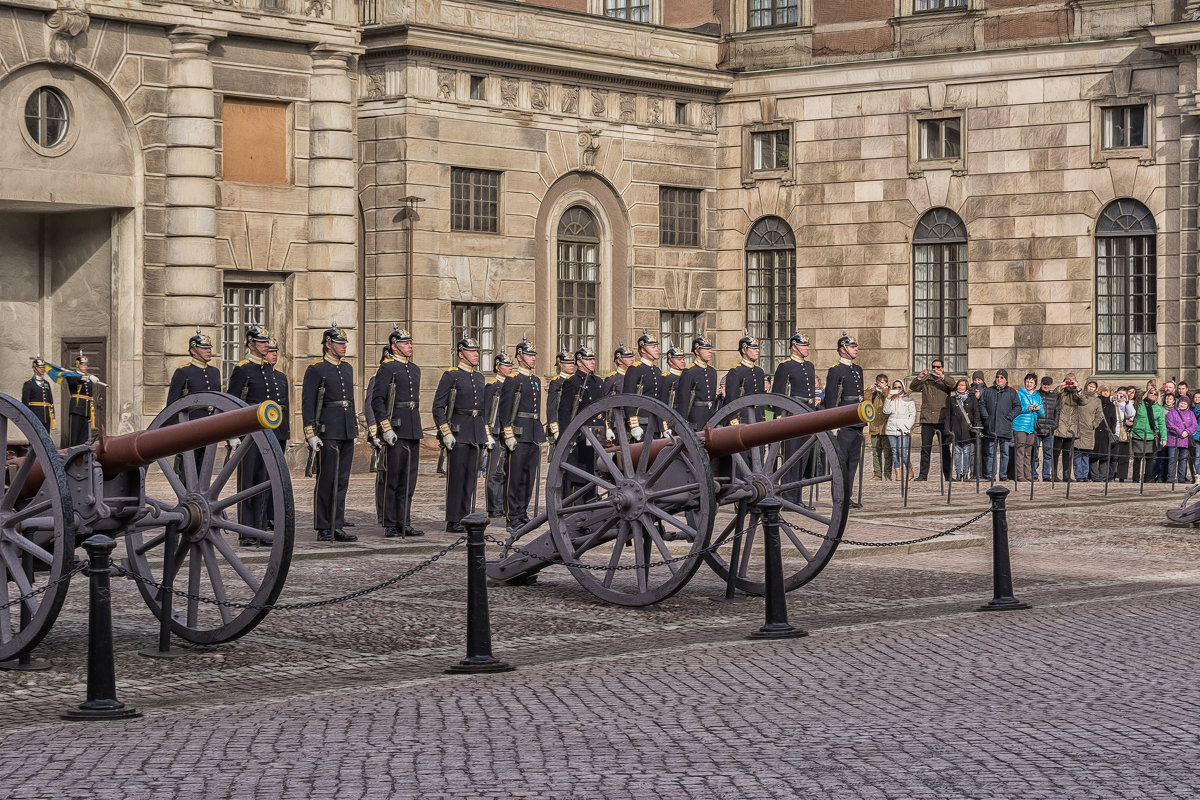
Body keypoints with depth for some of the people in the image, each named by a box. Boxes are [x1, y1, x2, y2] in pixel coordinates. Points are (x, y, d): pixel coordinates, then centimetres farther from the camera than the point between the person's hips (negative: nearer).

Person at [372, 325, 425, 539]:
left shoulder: (415, 369, 17)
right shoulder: (387, 369, -7)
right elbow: (377, 401, -12)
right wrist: (386, 429, -18)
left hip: (413, 432, 8)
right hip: (396, 431, -8)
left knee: (409, 480, 9)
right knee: (393, 479, -4)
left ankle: (405, 523, 13)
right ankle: (391, 526, 0)